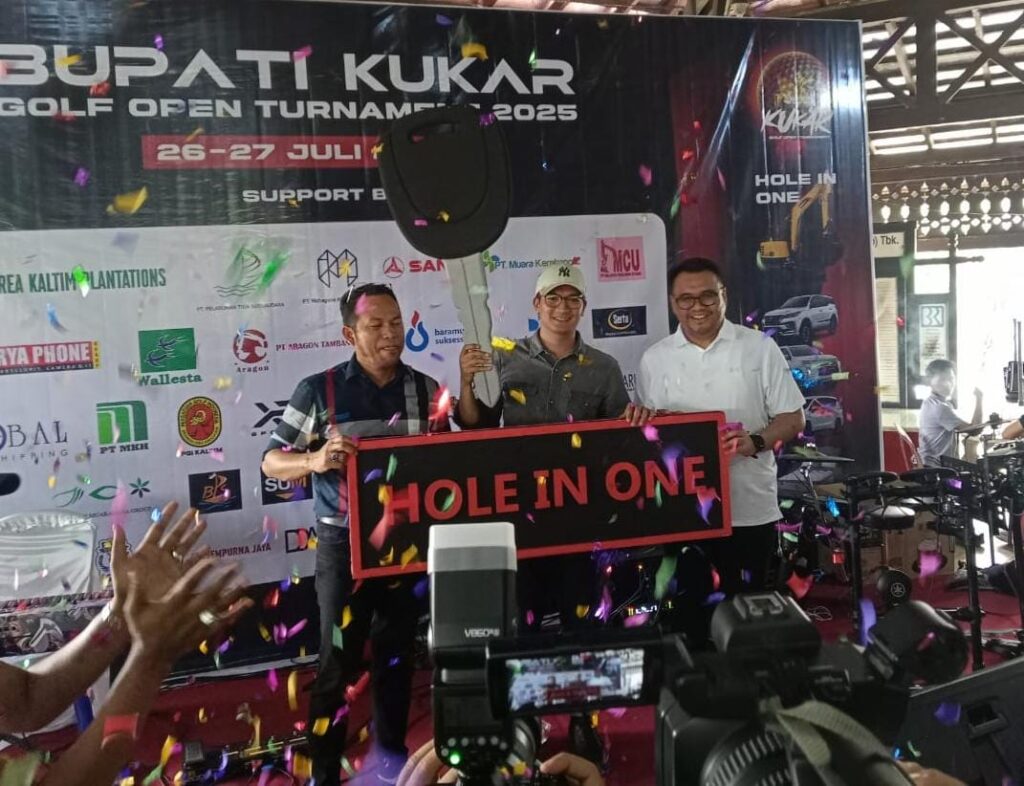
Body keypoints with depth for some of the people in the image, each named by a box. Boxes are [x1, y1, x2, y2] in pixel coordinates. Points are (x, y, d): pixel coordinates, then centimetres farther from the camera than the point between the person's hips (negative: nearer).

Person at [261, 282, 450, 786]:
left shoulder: (426, 390, 1)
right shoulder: (319, 390, -9)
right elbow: (271, 461, -6)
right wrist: (314, 461, -25)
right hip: (345, 543, -3)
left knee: (398, 654, 18)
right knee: (338, 662, 2)